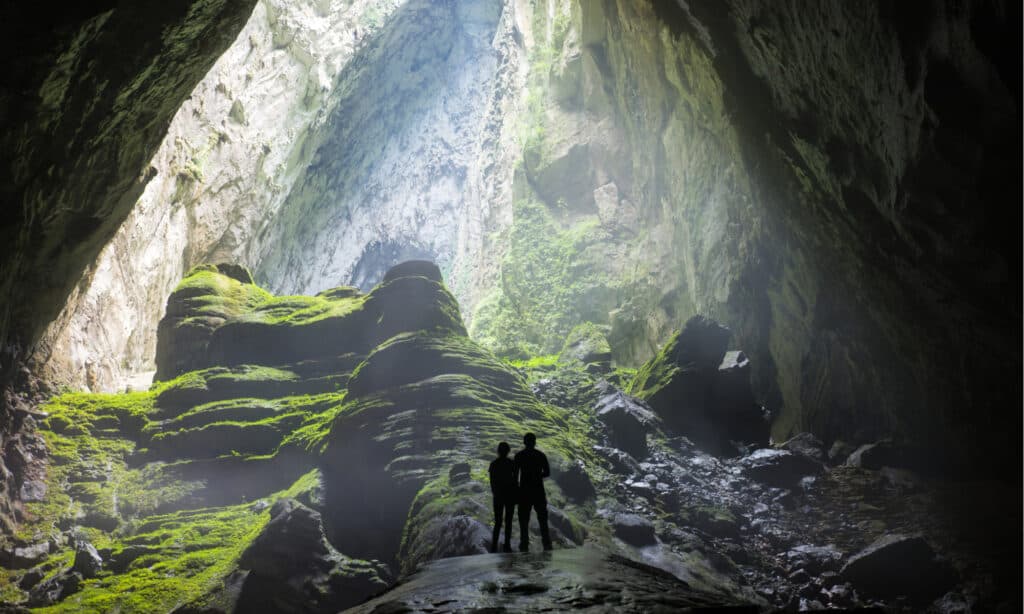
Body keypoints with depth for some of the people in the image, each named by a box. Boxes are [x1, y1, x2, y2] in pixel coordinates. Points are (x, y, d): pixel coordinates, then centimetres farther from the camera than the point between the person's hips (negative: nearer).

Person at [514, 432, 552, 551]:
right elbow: (547, 472, 6)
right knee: (542, 518, 9)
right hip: (538, 490, 2)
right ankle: (547, 543, 1)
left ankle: (524, 545, -3)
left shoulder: (519, 455, -1)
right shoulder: (541, 455, 5)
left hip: (524, 490, -2)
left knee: (524, 519, 3)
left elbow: (516, 474, -6)